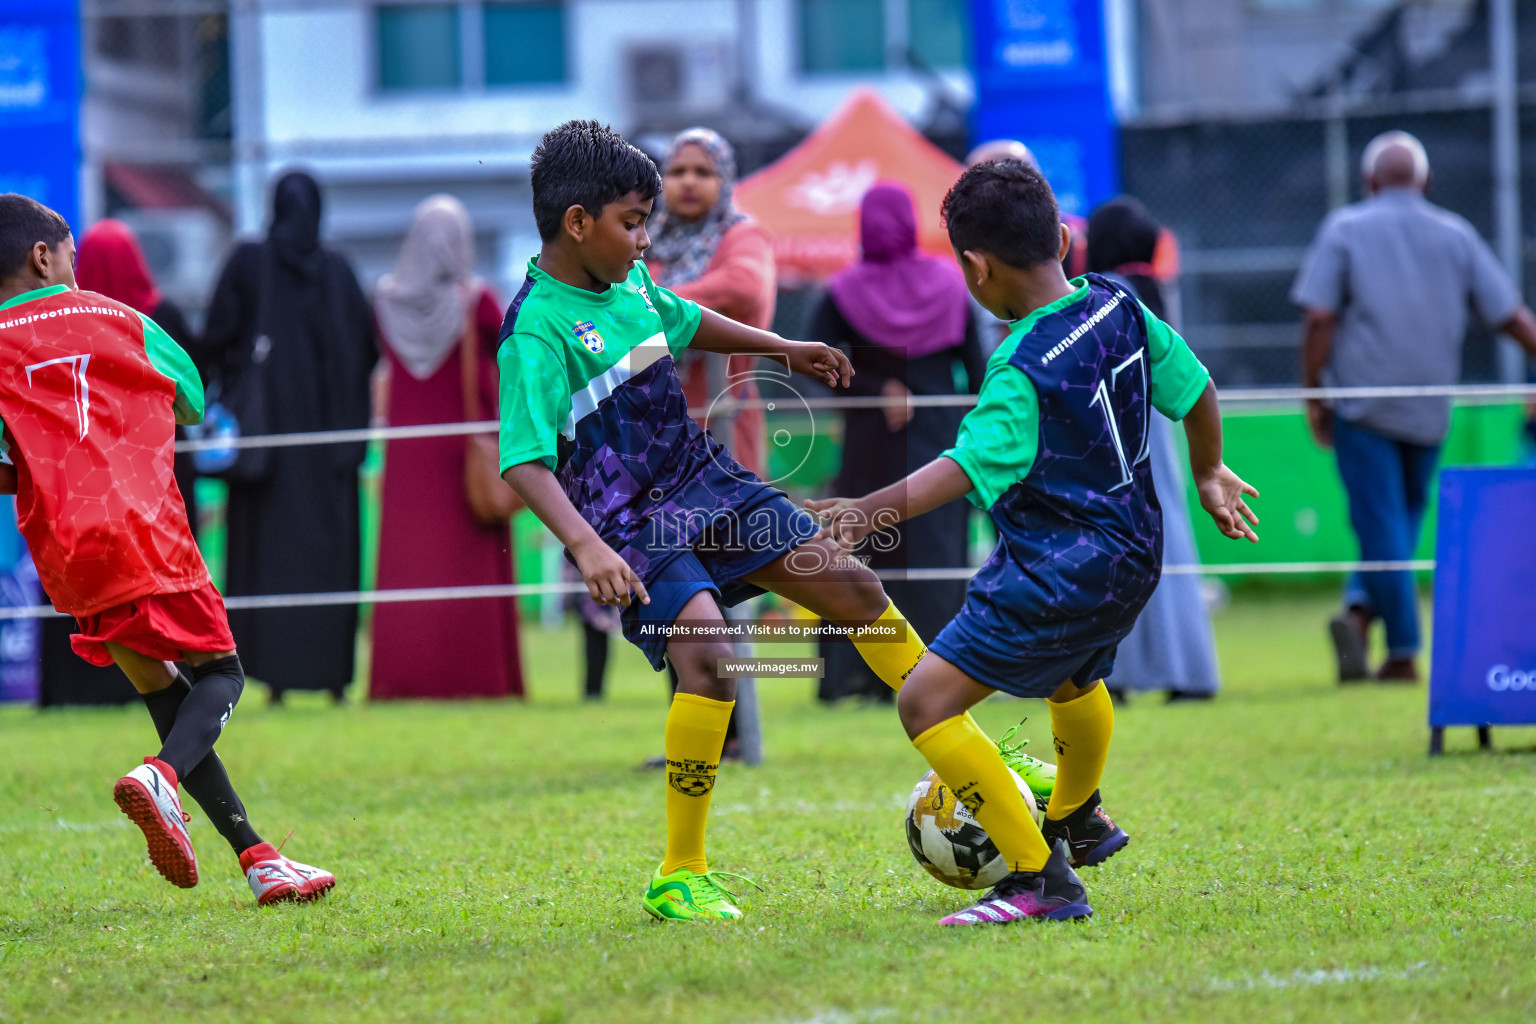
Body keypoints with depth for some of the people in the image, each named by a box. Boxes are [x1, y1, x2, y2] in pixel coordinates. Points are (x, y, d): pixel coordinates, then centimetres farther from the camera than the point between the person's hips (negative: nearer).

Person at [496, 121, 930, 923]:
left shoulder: (628, 281, 5)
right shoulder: (537, 329, -20)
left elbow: (683, 320, 29)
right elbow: (525, 463, -28)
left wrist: (781, 348, 35)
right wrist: (586, 547, -41)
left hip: (704, 483, 8)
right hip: (630, 524, -8)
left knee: (853, 588, 3)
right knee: (706, 650, -27)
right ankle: (679, 878, -16)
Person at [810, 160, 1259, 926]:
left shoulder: (1023, 368, -24)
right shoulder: (1117, 307, 0)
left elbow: (968, 467, -37)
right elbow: (1193, 388, 12)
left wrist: (877, 509, -46)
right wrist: (1207, 474, 29)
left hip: (1057, 568, -10)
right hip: (1130, 554, 10)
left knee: (927, 700, -12)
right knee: (1072, 677, 37)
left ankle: (1039, 878, -15)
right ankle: (1078, 821, 63)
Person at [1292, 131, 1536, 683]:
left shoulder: (1345, 229, 3)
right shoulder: (1456, 235, 9)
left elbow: (1320, 319, -6)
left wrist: (1314, 397, 0)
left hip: (1361, 405, -2)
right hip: (1428, 409, 2)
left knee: (1381, 525, -3)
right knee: (1404, 518, 16)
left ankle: (1404, 653, -9)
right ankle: (1362, 608, -4)